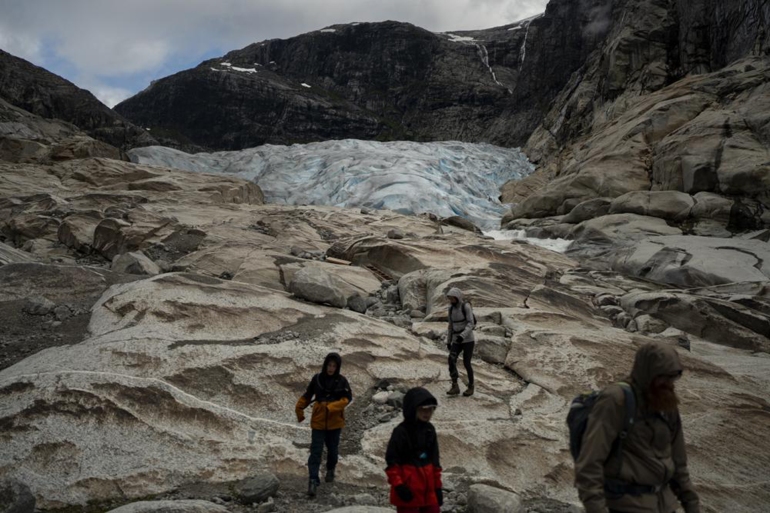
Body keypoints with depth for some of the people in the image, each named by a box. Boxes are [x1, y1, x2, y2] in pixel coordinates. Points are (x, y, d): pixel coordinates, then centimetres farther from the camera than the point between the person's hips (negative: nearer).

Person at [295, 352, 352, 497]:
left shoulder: (341, 381, -6)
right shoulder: (317, 378, -4)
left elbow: (347, 398, -11)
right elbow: (307, 395, 6)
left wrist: (332, 406, -23)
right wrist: (299, 410, 5)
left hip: (335, 422, 1)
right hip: (318, 421, -1)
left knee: (332, 449, 16)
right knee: (316, 451, -6)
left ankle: (330, 470, 42)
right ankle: (313, 480, -7)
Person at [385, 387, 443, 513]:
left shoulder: (430, 430, 5)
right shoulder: (401, 432, -15)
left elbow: (434, 460, 12)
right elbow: (391, 460, -13)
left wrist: (437, 485, 12)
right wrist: (398, 484, -16)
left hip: (428, 486, 7)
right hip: (408, 486, -6)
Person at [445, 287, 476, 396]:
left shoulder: (466, 306, -12)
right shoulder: (451, 308, 8)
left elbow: (470, 324, -18)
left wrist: (462, 336, -31)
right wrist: (448, 341, 15)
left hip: (468, 339, -5)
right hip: (457, 340, 6)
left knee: (466, 364, -5)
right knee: (451, 360, -14)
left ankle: (470, 387, 14)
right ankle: (455, 387, -11)